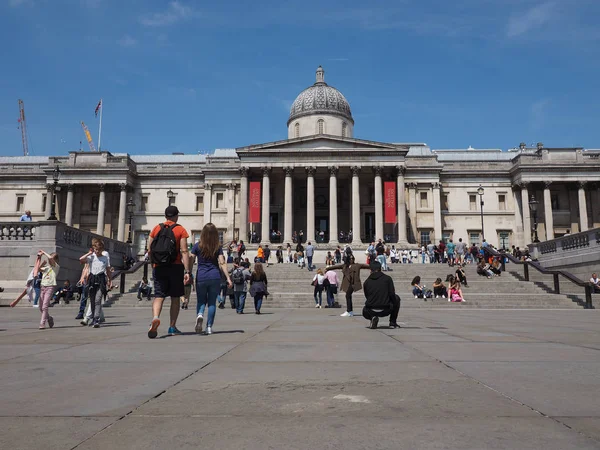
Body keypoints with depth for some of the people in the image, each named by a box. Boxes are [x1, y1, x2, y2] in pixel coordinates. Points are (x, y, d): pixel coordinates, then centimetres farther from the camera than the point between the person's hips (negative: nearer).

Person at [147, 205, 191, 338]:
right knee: (175, 298, 10)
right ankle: (172, 327, 15)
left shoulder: (156, 229, 9)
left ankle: (155, 318, -27)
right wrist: (187, 271, -11)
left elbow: (149, 249, 8)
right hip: (175, 267, -2)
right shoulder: (180, 230, -1)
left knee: (159, 296, 1)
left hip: (158, 268, 2)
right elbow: (184, 251, -9)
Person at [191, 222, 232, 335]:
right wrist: (228, 278, -5)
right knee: (212, 302, 10)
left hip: (201, 277, 0)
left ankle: (199, 315, -18)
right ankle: (209, 327, 8)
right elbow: (222, 263, -5)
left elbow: (191, 261, -1)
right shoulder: (218, 247, 2)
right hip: (215, 277, 0)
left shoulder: (197, 246, 1)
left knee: (201, 301, 13)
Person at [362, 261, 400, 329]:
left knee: (365, 311, 39)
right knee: (396, 298, 27)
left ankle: (372, 317, 2)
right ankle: (393, 322, 22)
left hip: (371, 311, 1)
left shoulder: (367, 281, 5)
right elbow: (392, 294, -3)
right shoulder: (387, 278, 1)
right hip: (385, 311, -1)